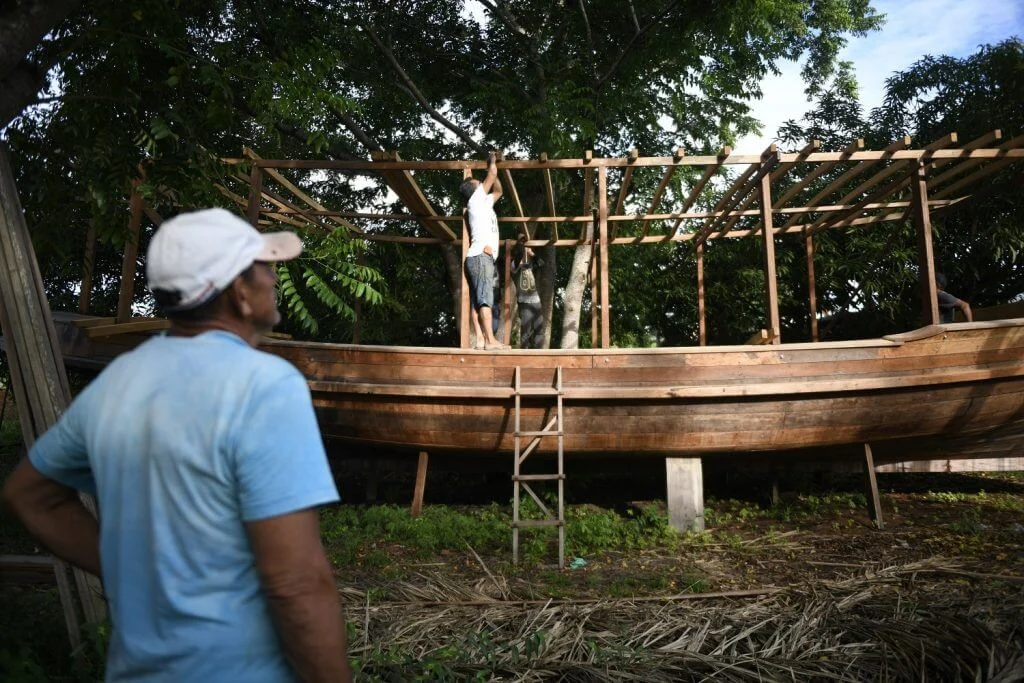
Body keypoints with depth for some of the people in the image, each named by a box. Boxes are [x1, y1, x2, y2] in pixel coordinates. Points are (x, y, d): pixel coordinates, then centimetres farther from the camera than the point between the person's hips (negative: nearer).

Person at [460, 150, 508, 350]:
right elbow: (492, 176, 5)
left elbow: (498, 190, 39)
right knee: (485, 299, -16)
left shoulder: (484, 203, 26)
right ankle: (490, 340, -22)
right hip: (480, 256, -9)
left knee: (478, 301, 0)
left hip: (483, 258, 9)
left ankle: (480, 339, -5)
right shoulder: (475, 200, 4)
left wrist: (494, 168, 36)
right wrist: (492, 162, 23)